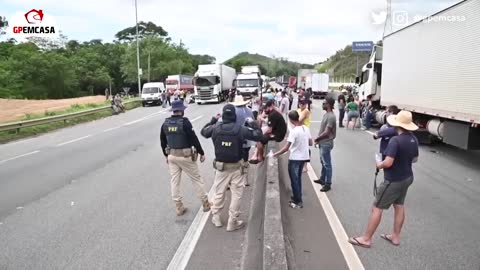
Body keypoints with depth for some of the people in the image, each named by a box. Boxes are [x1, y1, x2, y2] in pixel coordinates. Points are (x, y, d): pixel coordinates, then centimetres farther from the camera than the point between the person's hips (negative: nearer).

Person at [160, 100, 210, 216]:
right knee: (196, 179, 8)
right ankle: (205, 203, 18)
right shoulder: (184, 122, -15)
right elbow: (194, 139, -15)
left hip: (172, 155, 5)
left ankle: (178, 207, 17)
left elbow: (162, 141, 11)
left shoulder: (165, 123, 4)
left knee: (174, 181, 12)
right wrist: (202, 153, -6)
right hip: (185, 155, -5)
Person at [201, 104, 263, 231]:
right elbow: (258, 136, -6)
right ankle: (232, 222, 15)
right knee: (236, 194, 9)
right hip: (236, 167, -3)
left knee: (218, 192, 18)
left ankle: (216, 218, 31)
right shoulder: (240, 129, -15)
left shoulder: (215, 128, -8)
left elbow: (203, 131, 14)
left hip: (221, 166, 3)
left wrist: (212, 121, 25)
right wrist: (253, 124, 9)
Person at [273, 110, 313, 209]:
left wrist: (274, 154, -18)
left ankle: (298, 202, 14)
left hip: (294, 158, -7)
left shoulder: (293, 131, -21)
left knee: (294, 180, 7)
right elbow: (311, 143, 9)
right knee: (298, 178, 21)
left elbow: (286, 148, -23)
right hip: (304, 157, 7)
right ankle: (297, 198, 32)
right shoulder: (306, 128, 0)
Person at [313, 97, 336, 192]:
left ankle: (328, 184, 6)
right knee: (323, 163, 21)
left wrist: (317, 139, -12)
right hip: (323, 143, 10)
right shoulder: (326, 114, 9)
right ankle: (322, 179, 34)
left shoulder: (331, 117, -22)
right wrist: (318, 140, 9)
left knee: (327, 164, -2)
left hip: (326, 144, -10)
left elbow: (326, 132, -24)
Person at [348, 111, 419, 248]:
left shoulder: (396, 140, -26)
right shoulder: (413, 139, 0)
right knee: (399, 206, 19)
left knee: (377, 208, 0)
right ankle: (395, 236, 31)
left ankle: (366, 239, 8)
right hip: (407, 178, 9)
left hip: (393, 180, -8)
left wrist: (379, 165, -10)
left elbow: (388, 163, -29)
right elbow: (415, 159, 13)